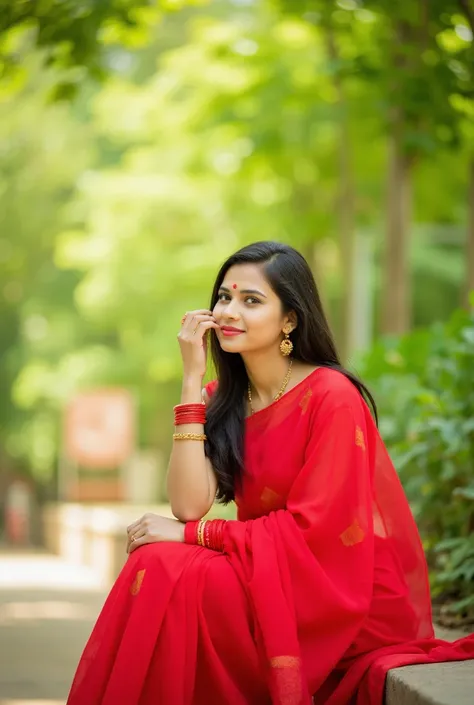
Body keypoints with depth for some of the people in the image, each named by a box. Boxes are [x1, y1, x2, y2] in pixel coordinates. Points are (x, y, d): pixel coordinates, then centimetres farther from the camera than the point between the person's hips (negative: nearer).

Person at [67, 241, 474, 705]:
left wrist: (190, 535, -16)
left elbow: (313, 528, -17)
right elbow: (189, 505, -9)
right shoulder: (223, 397, 5)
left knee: (167, 574, -21)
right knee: (156, 567, -18)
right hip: (270, 574, 6)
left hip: (352, 599, -6)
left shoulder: (331, 397, -14)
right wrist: (192, 377, -10)